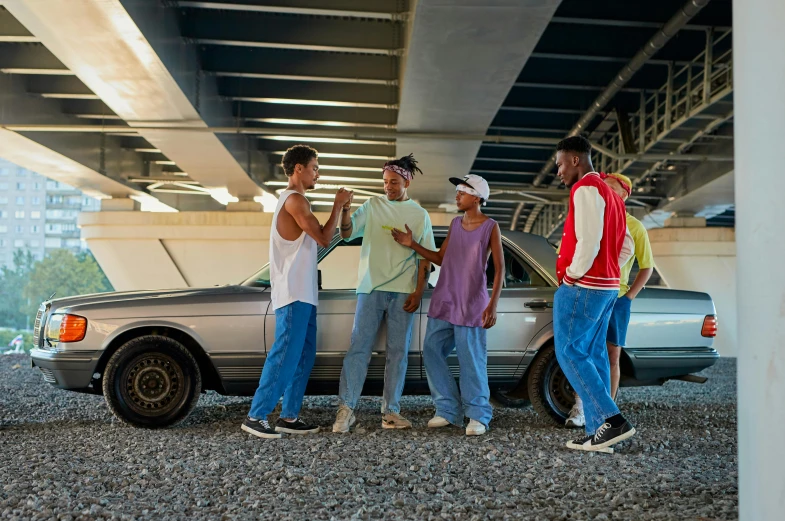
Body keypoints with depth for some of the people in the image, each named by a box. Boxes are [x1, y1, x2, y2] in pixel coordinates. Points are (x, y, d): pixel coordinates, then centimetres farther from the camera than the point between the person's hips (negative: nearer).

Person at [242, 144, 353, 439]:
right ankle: (255, 417, -7)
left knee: (304, 356, 10)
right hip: (294, 294, -11)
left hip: (303, 294, 11)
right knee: (285, 355, -11)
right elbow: (324, 239, -14)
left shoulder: (292, 200, 21)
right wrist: (338, 205, -6)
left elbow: (317, 238, 21)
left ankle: (289, 417, 13)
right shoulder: (295, 200, -12)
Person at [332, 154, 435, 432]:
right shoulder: (372, 206, 8)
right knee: (359, 347, -5)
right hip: (371, 287, -1)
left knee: (398, 352, 3)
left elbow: (425, 258, 6)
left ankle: (390, 412, 9)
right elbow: (347, 233, -1)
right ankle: (346, 409, -2)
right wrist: (344, 210, -20)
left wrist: (418, 292, -2)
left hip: (403, 292, 1)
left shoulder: (419, 214, 9)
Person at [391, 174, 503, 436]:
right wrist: (412, 245, 7)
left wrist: (493, 305, -13)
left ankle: (477, 416, 8)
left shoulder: (490, 227, -4)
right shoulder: (455, 223, 12)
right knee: (431, 352, 4)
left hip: (471, 305, -6)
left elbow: (499, 269, -5)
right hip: (443, 301, 6)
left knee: (471, 360, -4)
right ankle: (448, 410, 13)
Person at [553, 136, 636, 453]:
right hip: (607, 287, 10)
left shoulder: (585, 189, -11)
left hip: (582, 286, -10)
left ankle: (613, 419, -15)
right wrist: (608, 273, 14)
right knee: (593, 355, 9)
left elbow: (588, 240, -22)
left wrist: (573, 274, -11)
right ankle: (598, 431, 7)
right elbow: (626, 247, 21)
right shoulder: (610, 193, 20)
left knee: (570, 353, -8)